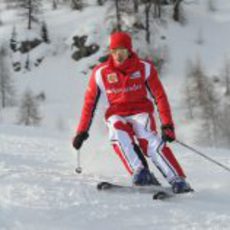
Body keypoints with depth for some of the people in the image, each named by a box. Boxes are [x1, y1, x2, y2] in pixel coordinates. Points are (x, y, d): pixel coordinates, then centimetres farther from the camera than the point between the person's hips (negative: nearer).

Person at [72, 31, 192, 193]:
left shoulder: (145, 68, -4)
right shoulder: (101, 72, 0)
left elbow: (160, 97, -2)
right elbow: (90, 103, 8)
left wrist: (167, 125, -11)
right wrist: (82, 131, 6)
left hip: (141, 112, -1)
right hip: (117, 115, 1)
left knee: (149, 140, -31)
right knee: (117, 131, -34)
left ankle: (177, 180, -36)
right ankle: (141, 173, -41)